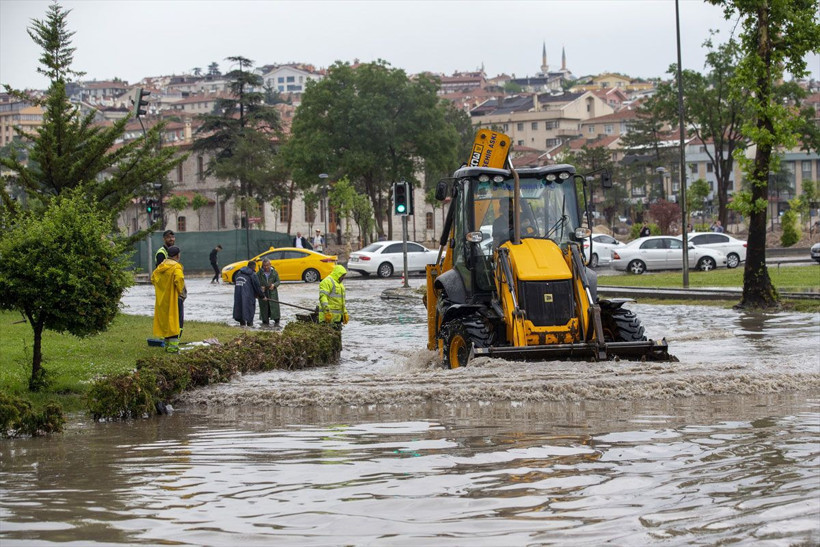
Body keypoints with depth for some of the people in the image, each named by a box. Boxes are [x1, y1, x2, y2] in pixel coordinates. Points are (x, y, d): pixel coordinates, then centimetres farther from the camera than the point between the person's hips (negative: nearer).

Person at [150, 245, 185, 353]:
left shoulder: (160, 266, 8)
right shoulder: (176, 267, -14)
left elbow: (153, 278, 13)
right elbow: (179, 279, -27)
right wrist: (181, 292, -13)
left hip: (162, 299, 7)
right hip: (173, 299, -7)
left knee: (165, 320, 15)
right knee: (175, 321, -3)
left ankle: (167, 344, 22)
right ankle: (173, 345, -8)